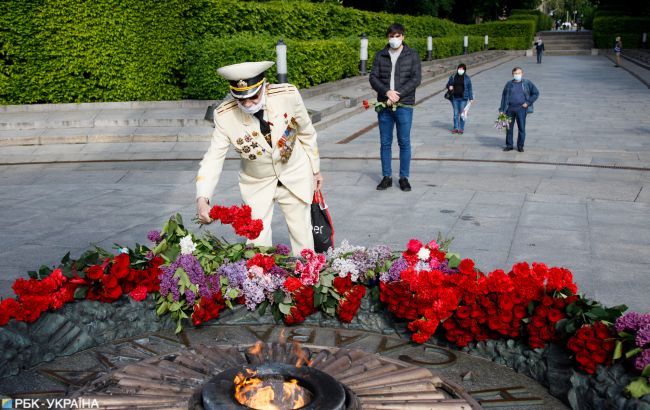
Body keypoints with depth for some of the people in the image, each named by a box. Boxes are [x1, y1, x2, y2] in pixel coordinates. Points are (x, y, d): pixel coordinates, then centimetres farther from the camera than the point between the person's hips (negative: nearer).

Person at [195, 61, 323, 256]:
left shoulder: (288, 95, -23)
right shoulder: (225, 115, -23)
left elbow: (306, 132, -7)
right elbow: (213, 158, -20)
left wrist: (315, 169, 5)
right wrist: (202, 199, -33)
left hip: (295, 176, 0)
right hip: (257, 184, 0)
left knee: (302, 237, 12)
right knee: (257, 242, 2)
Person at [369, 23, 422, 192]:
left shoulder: (412, 55, 3)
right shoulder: (380, 56, 8)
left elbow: (416, 78, -6)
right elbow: (373, 78, 2)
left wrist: (398, 95, -15)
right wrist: (387, 92, -15)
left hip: (404, 105, -2)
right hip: (384, 105, 2)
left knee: (404, 142, 2)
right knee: (385, 143, 6)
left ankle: (404, 178, 12)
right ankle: (387, 177, 16)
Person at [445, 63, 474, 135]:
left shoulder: (467, 78, 1)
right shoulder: (453, 77, 6)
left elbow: (469, 88, 3)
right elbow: (448, 84, 16)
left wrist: (471, 98, -1)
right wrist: (449, 86, -9)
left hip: (463, 98, -2)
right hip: (455, 98, 2)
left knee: (462, 114, 0)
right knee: (456, 113, 6)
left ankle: (461, 129, 7)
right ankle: (455, 128, 13)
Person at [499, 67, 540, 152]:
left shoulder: (527, 84, 5)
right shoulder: (509, 84, 10)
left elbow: (536, 93, 9)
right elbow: (504, 96, 13)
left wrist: (528, 102, -2)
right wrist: (501, 110, 7)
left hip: (521, 108, -2)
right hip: (510, 108, 2)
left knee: (521, 128, -2)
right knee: (509, 128, 6)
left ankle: (520, 146, 10)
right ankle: (509, 145, 18)